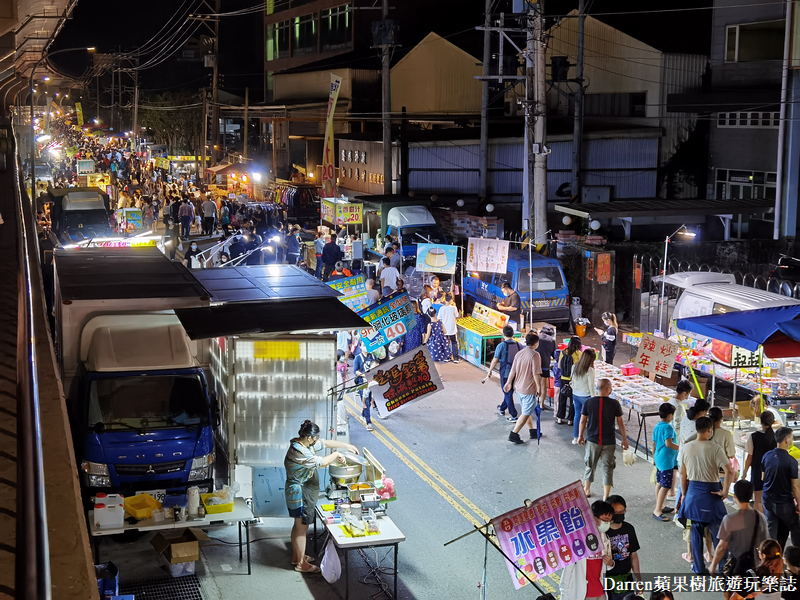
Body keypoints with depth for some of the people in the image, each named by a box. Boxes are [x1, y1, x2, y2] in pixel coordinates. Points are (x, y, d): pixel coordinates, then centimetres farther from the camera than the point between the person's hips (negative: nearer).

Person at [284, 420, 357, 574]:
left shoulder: (305, 444, 1)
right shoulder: (298, 451, -29)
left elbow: (325, 443, 14)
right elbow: (322, 462, -29)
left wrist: (345, 445, 10)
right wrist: (336, 454, -13)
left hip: (303, 493, 10)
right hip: (300, 494, -10)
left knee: (298, 526, 21)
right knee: (302, 528, 1)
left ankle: (296, 556, 35)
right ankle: (301, 564, 11)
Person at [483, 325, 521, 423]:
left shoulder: (501, 345, -13)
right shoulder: (519, 345, -1)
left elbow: (495, 361, -9)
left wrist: (490, 372, 4)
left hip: (505, 373, -5)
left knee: (508, 394, 5)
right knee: (509, 392, 22)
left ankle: (513, 416, 4)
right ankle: (502, 408, 44)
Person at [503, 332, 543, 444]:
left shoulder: (519, 353, 4)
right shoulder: (535, 355, -17)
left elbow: (513, 371, 8)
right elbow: (536, 374, -20)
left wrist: (508, 382, 19)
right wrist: (539, 387, -11)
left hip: (518, 387, 8)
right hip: (529, 389, -8)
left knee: (526, 411, 21)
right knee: (526, 413, 1)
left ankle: (533, 432, 32)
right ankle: (514, 434, -4)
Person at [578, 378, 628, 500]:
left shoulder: (588, 402, -8)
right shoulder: (614, 404, -10)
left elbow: (583, 421, -2)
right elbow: (620, 423, -3)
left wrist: (580, 436, 13)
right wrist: (624, 439, 8)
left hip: (592, 440, 1)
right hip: (609, 442, -1)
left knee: (590, 465, 19)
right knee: (608, 468, 7)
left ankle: (587, 490, 34)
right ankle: (606, 496, 6)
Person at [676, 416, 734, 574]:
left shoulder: (685, 448, -3)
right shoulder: (715, 449, -15)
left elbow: (683, 474, 4)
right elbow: (730, 472, -23)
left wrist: (684, 494, 15)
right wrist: (724, 492, -11)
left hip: (693, 492, 4)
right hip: (711, 492, -4)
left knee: (696, 531, 13)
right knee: (717, 531, 8)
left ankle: (698, 567, 19)